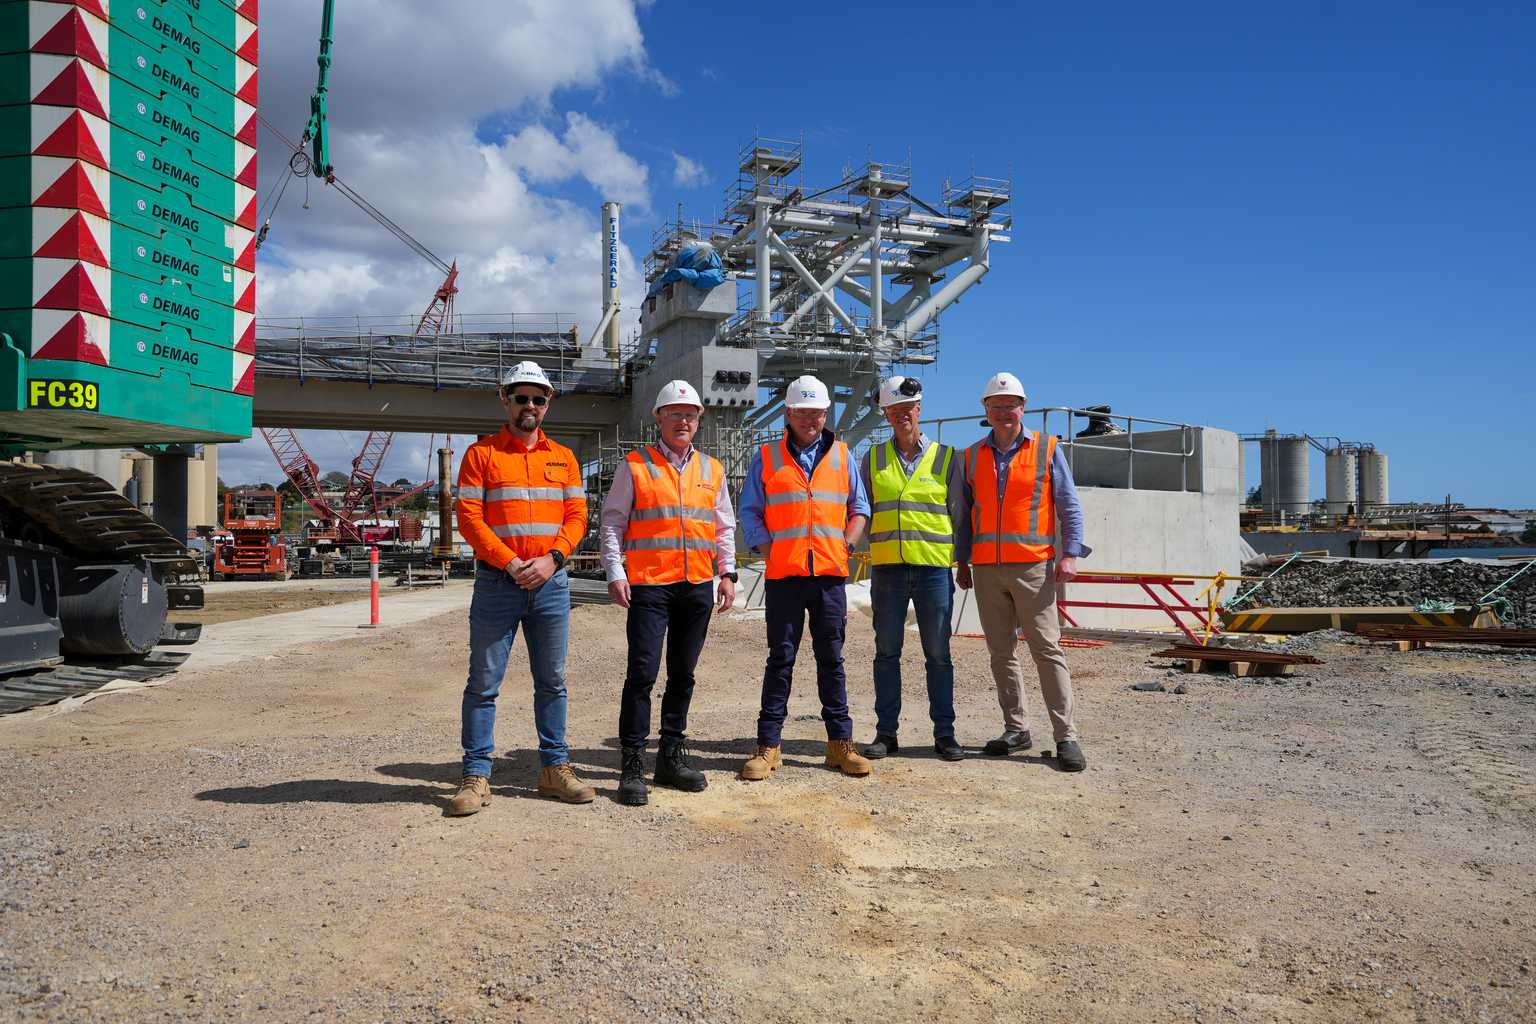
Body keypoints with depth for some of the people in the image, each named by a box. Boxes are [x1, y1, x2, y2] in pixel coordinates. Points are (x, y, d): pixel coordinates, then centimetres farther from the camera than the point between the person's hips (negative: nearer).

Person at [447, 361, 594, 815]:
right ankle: (476, 776, 8)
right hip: (496, 583, -3)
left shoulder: (563, 457, 13)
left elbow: (577, 516, 7)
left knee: (552, 681, 9)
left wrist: (551, 558, -10)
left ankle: (554, 768, 19)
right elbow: (469, 517, -5)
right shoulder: (481, 454, 4)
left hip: (552, 582, 3)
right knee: (484, 682, 0)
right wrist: (510, 563, -14)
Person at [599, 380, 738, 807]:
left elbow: (725, 527, 19)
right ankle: (632, 765, -2)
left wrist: (727, 573, 9)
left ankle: (672, 756, 21)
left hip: (698, 586, 4)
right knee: (642, 672, -8)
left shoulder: (712, 469, 15)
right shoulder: (635, 465, 3)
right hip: (648, 584, -4)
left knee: (683, 674, 10)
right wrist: (615, 573, -7)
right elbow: (612, 523, 3)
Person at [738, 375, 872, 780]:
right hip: (784, 575, -1)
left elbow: (859, 508, 15)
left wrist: (846, 547, 1)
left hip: (830, 574, 2)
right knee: (780, 659, 2)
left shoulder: (842, 456, 12)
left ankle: (840, 743, 13)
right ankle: (768, 745, 7)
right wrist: (770, 552, -4)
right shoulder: (766, 458, 7)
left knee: (831, 658, 7)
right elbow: (750, 513, 7)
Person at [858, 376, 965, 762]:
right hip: (887, 569, 1)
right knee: (887, 652, 6)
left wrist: (965, 561, 4)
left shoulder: (945, 457, 6)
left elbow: (958, 513, 7)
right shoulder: (873, 458, 10)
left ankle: (944, 733, 13)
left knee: (938, 654, 4)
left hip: (934, 568, -1)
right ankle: (886, 732, 14)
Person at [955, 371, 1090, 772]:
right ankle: (1016, 729, 16)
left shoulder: (1047, 450, 4)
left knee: (1047, 649, -6)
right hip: (986, 570, 4)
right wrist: (962, 561, 12)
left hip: (1032, 567, -4)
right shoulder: (972, 457, 13)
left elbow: (1069, 507, 2)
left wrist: (1070, 553, -9)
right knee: (1001, 653, 7)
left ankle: (1066, 736, -3)